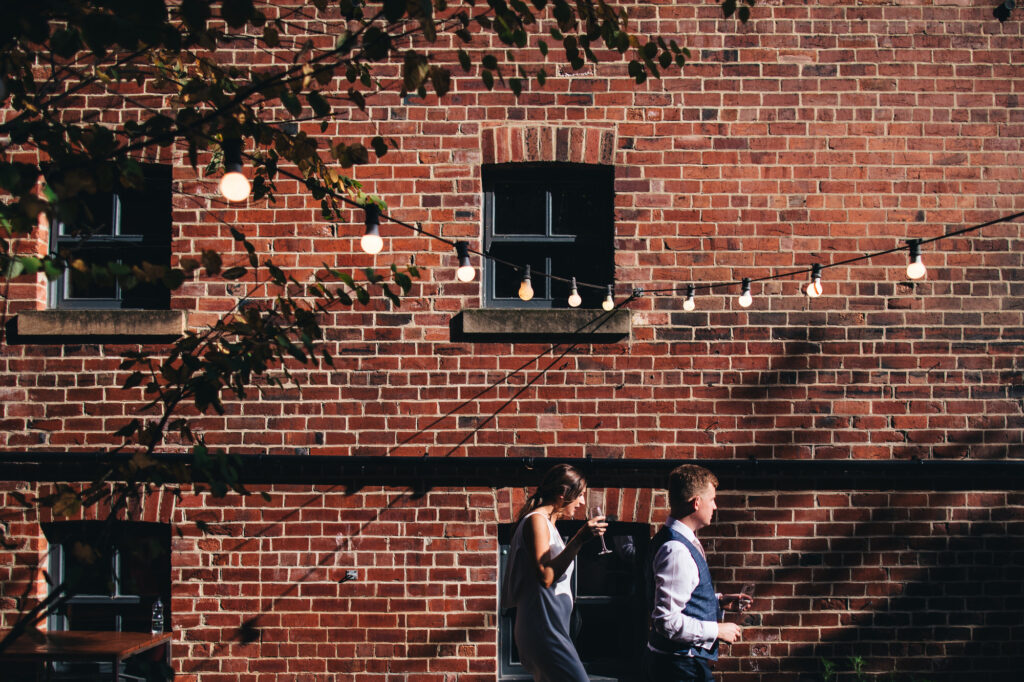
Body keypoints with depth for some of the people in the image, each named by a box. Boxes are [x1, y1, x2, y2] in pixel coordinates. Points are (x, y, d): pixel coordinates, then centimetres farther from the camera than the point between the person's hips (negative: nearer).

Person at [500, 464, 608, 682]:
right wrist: (579, 539, -23)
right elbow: (545, 576, -21)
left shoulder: (546, 522, 21)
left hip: (551, 629, 11)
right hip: (545, 629, -11)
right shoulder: (536, 520, -10)